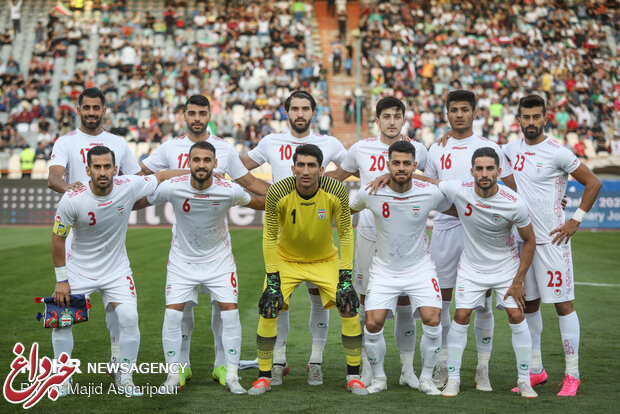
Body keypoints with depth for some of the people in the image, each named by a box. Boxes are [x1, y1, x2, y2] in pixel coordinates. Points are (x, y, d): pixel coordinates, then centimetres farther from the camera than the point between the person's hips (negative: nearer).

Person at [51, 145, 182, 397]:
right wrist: (61, 280, -7)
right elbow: (58, 238, -9)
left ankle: (125, 377, 7)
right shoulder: (72, 200, -22)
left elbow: (163, 177, -3)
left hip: (116, 268, 1)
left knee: (129, 318, -13)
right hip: (78, 268, 0)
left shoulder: (128, 187, -19)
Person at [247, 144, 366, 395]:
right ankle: (264, 377, 3)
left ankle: (353, 377, 4)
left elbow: (346, 234, -13)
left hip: (326, 260, 1)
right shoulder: (277, 193, -24)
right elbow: (269, 236, -15)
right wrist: (273, 282, -18)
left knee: (349, 307, -12)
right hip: (285, 259, -1)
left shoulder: (336, 192, -22)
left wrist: (346, 279, -17)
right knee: (268, 310, -15)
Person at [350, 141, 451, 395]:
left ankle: (426, 378, 8)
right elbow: (347, 209, 10)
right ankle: (379, 377, 14)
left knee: (432, 321, -15)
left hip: (420, 267, 0)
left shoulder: (430, 193, -12)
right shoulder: (371, 193, -12)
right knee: (373, 324, -11)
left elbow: (454, 209, 9)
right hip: (384, 269, 0)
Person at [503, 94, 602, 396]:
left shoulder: (557, 153, -10)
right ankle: (536, 371, 21)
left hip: (552, 238, -6)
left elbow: (593, 183, -5)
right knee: (528, 305, 11)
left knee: (562, 303, -4)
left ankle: (572, 375, 3)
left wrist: (576, 220, -9)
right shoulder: (512, 149, 7)